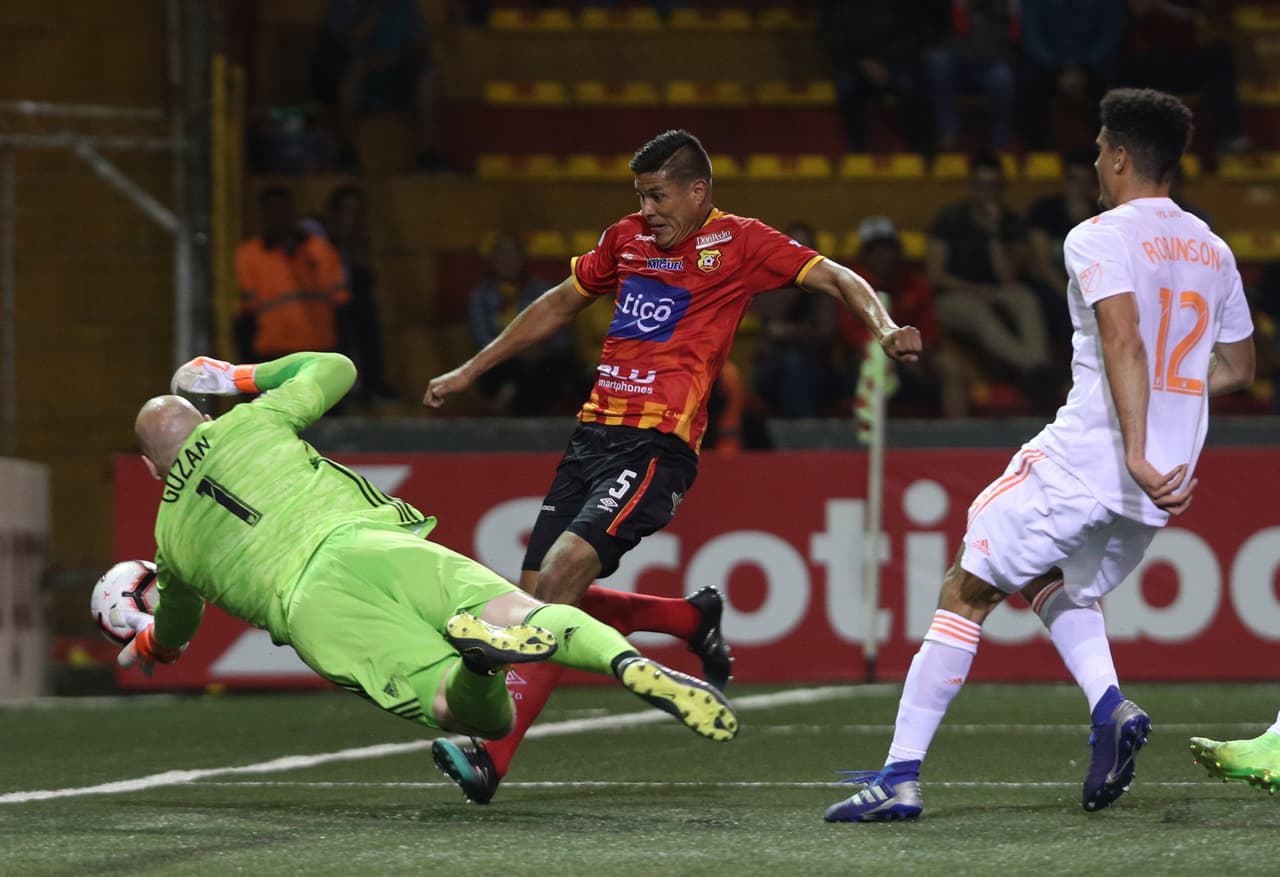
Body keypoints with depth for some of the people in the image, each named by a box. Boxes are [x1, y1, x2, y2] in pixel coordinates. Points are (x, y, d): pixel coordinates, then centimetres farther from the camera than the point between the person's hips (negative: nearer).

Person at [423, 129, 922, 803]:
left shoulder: (737, 242, 1)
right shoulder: (626, 239, 18)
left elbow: (835, 279, -3)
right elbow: (559, 305, 31)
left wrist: (884, 328, -23)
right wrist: (468, 372, 33)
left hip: (657, 445, -7)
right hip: (593, 435, 8)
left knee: (561, 574, -23)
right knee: (537, 596, 2)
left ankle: (494, 756, -27)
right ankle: (693, 620, 25)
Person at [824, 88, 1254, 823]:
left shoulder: (1098, 239, -8)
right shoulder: (1213, 251, 13)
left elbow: (1125, 343, -23)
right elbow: (1238, 368, 22)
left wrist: (1134, 452, -31)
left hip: (1085, 458, -7)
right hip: (1168, 478, 7)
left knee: (967, 592, 2)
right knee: (1058, 583, 29)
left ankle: (901, 776, -2)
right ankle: (1112, 707, 0)